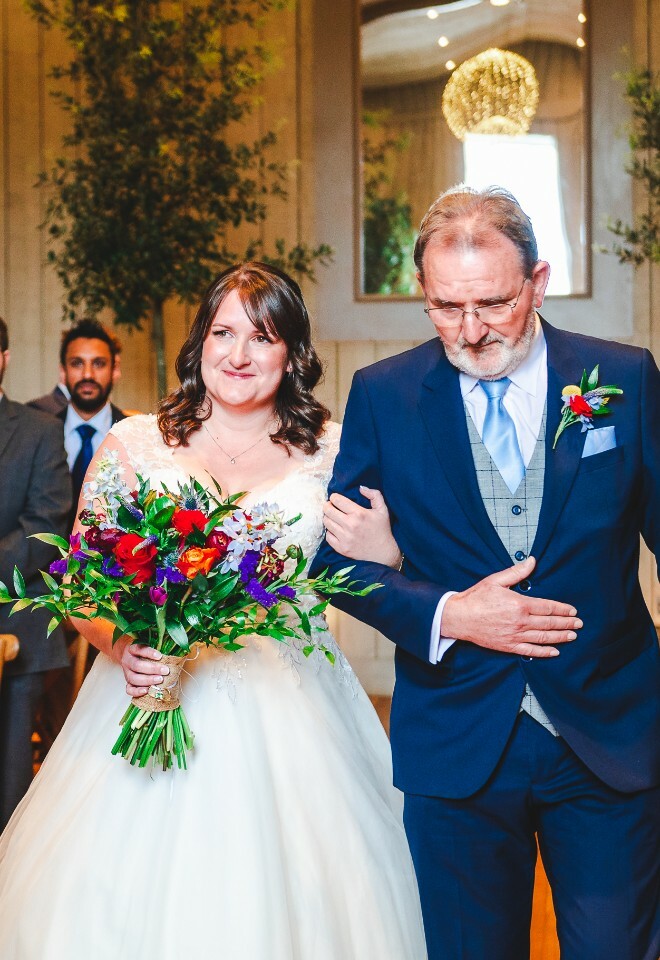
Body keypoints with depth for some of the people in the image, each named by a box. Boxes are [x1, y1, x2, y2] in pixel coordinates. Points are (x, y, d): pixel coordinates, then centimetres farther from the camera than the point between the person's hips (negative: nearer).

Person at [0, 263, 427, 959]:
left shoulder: (331, 452, 4)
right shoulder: (133, 444, 3)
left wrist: (379, 547, -12)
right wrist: (120, 646, -14)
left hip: (287, 713, 0)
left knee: (280, 901, 1)